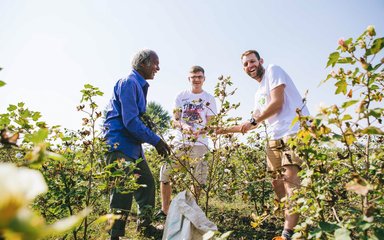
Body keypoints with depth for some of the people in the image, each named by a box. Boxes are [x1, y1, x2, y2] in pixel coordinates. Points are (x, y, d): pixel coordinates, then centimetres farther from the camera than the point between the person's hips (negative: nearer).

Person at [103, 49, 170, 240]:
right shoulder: (129, 83, -14)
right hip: (120, 145, -10)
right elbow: (130, 121, -22)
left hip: (133, 145, 10)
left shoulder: (139, 85, 17)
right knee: (123, 190, -8)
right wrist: (156, 140, -19)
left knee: (147, 183, 15)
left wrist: (155, 140, 12)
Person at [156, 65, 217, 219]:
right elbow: (174, 121, 5)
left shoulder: (209, 99, 7)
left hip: (199, 144, -1)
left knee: (198, 179, -2)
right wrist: (183, 126, -18)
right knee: (165, 173, -3)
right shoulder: (181, 97, 10)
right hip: (180, 142, 2)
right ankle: (164, 210, 11)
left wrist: (201, 131, -21)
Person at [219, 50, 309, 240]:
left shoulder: (273, 70, 4)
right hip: (274, 138, 9)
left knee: (290, 178, -19)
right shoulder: (258, 94, 26)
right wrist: (224, 130, 29)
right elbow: (254, 123, 29)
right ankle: (292, 224, 15)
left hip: (295, 131, -9)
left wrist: (252, 121, -1)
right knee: (277, 183, 6)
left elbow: (277, 103, -9)